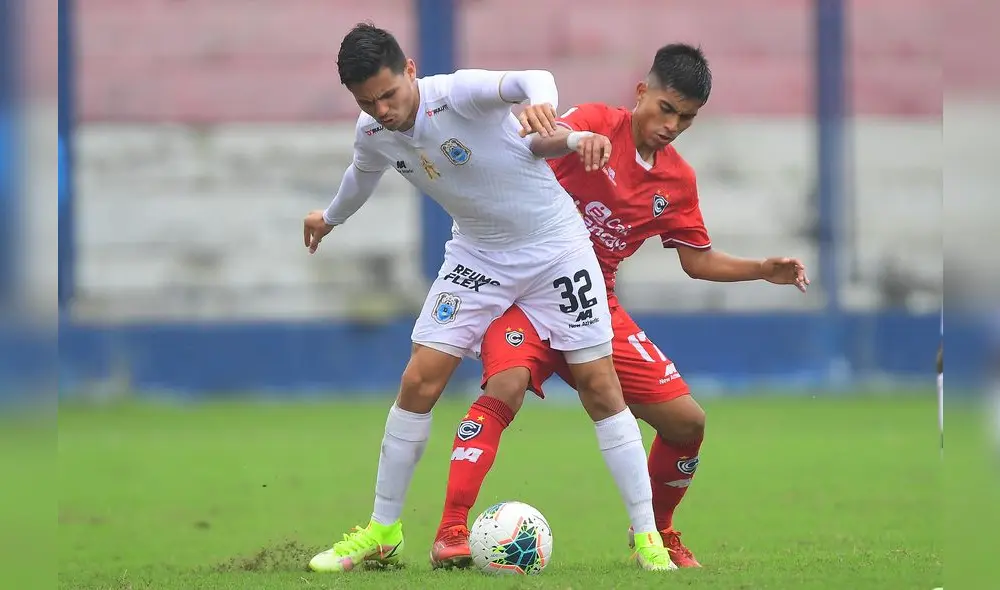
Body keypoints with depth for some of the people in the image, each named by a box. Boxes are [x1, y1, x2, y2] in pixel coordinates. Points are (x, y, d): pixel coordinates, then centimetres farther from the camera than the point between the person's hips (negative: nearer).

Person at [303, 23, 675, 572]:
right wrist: (331, 217, 37)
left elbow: (532, 80, -48)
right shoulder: (373, 134, -9)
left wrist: (539, 101, -73)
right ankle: (383, 530, 7)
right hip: (477, 255, 5)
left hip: (553, 244, -4)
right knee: (419, 381, -6)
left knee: (600, 387, -6)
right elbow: (363, 174, 17)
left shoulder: (458, 94, -28)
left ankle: (648, 537, 1)